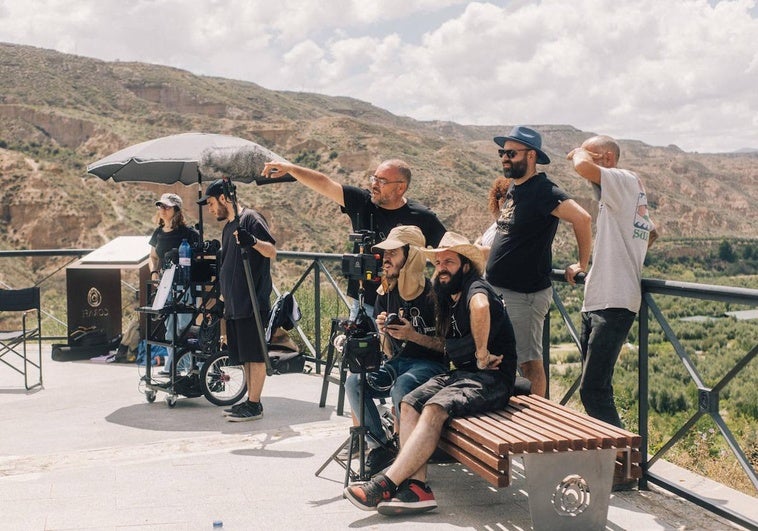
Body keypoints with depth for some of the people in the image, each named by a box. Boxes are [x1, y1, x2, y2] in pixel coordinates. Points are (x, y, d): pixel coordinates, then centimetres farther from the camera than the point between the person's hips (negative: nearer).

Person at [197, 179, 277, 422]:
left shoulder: (251, 218, -7)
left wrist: (253, 241, -34)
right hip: (234, 303, 9)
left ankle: (254, 405, -1)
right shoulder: (227, 227, 20)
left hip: (252, 302, -9)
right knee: (243, 356, 12)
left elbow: (272, 252, -16)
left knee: (254, 355, -5)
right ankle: (250, 400, 19)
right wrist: (222, 295, 26)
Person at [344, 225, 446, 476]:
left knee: (401, 387, -36)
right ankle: (381, 445, -5)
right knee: (354, 383, -19)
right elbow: (389, 352, 12)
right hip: (398, 362, 6)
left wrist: (412, 335, -20)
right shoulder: (386, 294, 7)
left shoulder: (433, 294, -12)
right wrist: (385, 331, -9)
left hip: (430, 364, -6)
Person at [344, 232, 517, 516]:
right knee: (409, 404, -13)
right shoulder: (449, 301, 18)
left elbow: (480, 307, -36)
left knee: (434, 409, -30)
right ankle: (417, 486, -25)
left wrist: (482, 354, -28)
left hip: (490, 378, -9)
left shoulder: (476, 287, -10)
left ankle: (385, 484, -33)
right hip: (461, 374, 9)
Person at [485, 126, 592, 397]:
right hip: (500, 290, 10)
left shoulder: (542, 190, -16)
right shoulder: (514, 188, 13)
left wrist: (582, 265, -20)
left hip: (525, 294, -10)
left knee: (529, 362, -5)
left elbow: (582, 218, -27)